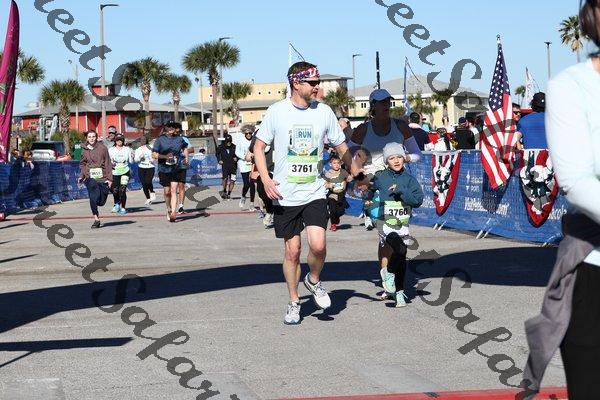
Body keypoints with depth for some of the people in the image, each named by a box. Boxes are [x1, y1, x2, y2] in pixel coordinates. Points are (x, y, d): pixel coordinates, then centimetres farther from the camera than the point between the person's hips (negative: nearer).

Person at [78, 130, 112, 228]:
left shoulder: (102, 148, 0)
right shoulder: (85, 151, 7)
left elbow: (108, 164, 1)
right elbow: (82, 164, 16)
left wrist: (109, 178, -3)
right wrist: (81, 176, 2)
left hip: (102, 177, -1)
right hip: (90, 178, 1)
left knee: (101, 201, 1)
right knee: (93, 199, -11)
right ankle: (96, 219, -1)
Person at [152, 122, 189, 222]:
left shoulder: (179, 139, 7)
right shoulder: (160, 140, -2)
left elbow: (185, 147, 29)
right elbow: (154, 155, -7)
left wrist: (186, 157, 15)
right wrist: (165, 156, -20)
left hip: (177, 169, 0)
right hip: (164, 169, 0)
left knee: (174, 190, -11)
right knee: (167, 192, 8)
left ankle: (173, 212, -17)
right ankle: (168, 210, 31)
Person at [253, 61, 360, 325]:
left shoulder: (324, 112, 1)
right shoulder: (277, 111, -3)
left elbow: (341, 147, 12)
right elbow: (259, 147, 2)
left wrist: (357, 174, 8)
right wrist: (266, 179, -11)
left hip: (315, 193, 1)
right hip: (285, 195, 0)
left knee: (318, 245, -17)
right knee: (292, 251, 5)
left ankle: (314, 280, 14)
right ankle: (293, 302, 23)